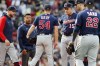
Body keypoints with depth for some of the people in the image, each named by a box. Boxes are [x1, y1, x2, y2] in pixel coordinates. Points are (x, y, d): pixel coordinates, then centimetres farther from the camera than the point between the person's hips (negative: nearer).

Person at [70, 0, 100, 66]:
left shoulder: (81, 14, -4)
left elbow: (77, 29, -6)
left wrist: (73, 41, 0)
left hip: (84, 38, -3)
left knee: (79, 58, 9)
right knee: (92, 61, 5)